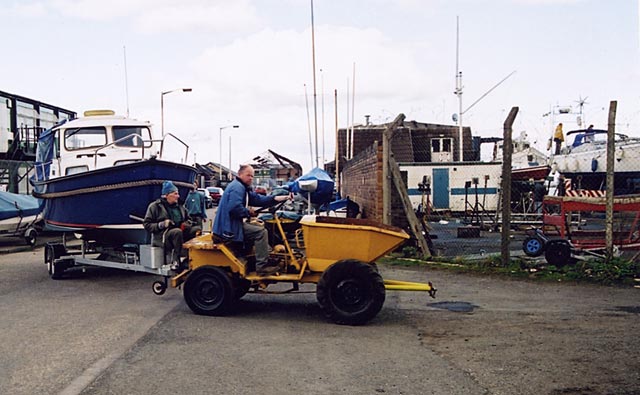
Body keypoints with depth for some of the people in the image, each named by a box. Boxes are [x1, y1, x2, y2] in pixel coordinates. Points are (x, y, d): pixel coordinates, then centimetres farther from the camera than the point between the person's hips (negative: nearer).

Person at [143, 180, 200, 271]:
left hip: (180, 232, 6)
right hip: (162, 236, -6)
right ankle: (175, 261, -35)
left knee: (197, 229, -20)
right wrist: (161, 225, -17)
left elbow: (188, 219, 29)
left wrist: (187, 224, 4)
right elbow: (147, 225, -1)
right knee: (177, 232, -40)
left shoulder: (179, 206, 18)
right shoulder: (155, 206, 2)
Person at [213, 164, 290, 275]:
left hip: (234, 224, 11)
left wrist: (277, 199, 0)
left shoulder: (243, 188, 19)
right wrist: (248, 212, -13)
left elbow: (258, 199, 10)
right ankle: (262, 266, -14)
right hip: (230, 227, -11)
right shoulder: (237, 187, -14)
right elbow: (234, 208, -29)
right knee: (261, 232, -16)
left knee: (259, 227, 20)